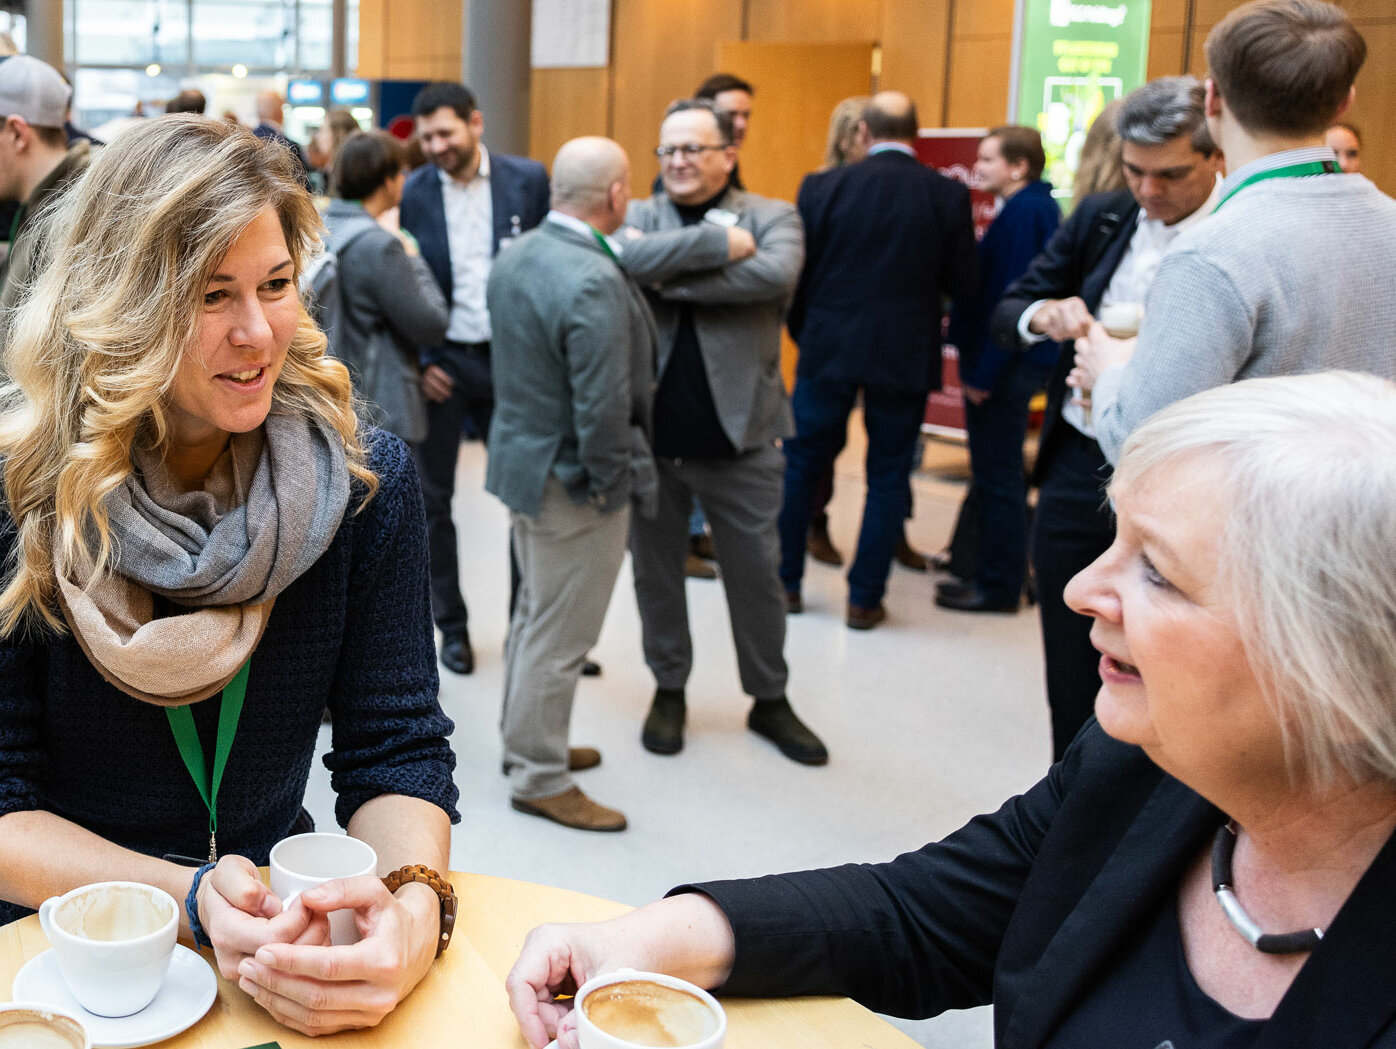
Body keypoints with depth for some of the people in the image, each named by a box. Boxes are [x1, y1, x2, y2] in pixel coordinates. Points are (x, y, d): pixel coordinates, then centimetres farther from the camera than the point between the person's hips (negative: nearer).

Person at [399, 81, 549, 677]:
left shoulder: (527, 179, -3)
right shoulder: (414, 192, -1)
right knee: (433, 498, 7)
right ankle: (452, 624, 22)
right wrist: (420, 362, -5)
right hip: (442, 362, 1)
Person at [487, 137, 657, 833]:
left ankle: (528, 743, 38)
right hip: (573, 482, -10)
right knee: (559, 636, 3)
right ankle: (539, 778, 16)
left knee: (534, 616, 23)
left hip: (523, 458, 10)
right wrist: (613, 482, -14)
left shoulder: (515, 258, 3)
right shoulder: (594, 281, -26)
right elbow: (603, 407, -25)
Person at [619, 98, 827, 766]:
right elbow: (627, 259, -21)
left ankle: (770, 699, 28)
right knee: (656, 568, 14)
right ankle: (669, 690, 33)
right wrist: (717, 243, -22)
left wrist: (672, 280, -19)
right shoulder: (641, 215, 3)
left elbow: (775, 275, -23)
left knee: (757, 573, 10)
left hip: (739, 435, -1)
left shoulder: (771, 217, -1)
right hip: (649, 430, 2)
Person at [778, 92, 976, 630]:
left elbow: (797, 271, -2)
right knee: (888, 476, 10)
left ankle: (786, 581, 23)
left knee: (801, 464, 15)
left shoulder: (822, 187, -6)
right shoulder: (949, 195, -5)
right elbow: (962, 283, -1)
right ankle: (865, 598, 13)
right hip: (906, 357, 0)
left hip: (829, 349, 0)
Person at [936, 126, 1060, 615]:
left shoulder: (1024, 213, -16)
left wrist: (985, 373, -20)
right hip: (1017, 361, 10)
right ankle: (994, 575, 26)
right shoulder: (1036, 208, 14)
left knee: (997, 477, -2)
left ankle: (999, 586, 7)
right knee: (997, 474, 16)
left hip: (1007, 367, -10)